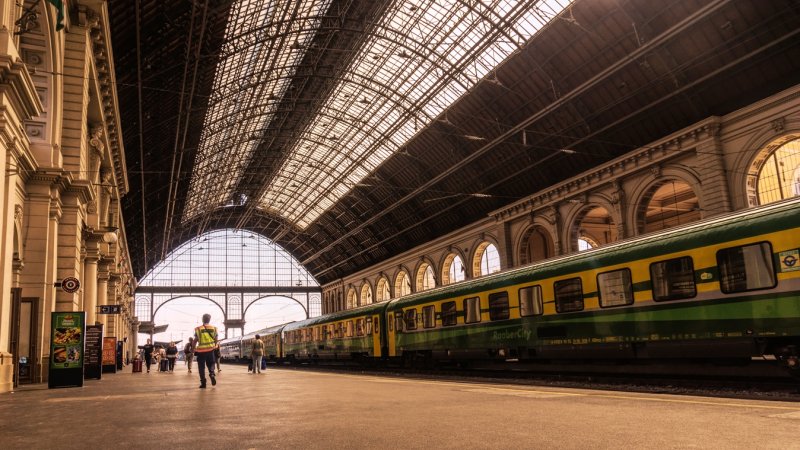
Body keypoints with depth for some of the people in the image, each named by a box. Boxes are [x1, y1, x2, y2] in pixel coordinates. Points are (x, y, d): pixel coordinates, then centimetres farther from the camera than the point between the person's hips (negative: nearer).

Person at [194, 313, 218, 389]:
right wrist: (215, 346, 22)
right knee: (211, 364, 19)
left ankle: (203, 383, 6)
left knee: (201, 367, 8)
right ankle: (212, 373, -10)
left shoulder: (198, 329, -5)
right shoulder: (214, 328, 1)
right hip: (210, 349, 2)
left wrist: (194, 348, 11)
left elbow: (195, 340, -2)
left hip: (201, 350, -2)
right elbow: (215, 340, 6)